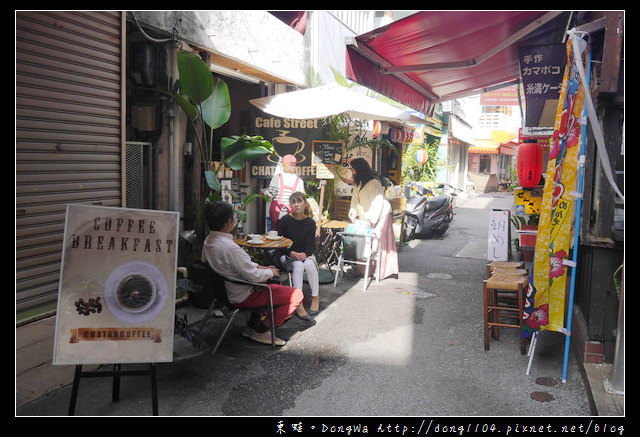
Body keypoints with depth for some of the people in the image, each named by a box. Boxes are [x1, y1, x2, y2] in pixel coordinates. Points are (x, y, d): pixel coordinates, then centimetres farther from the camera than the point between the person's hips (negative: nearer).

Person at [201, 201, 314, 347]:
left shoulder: (208, 241, -1)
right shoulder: (229, 247, -31)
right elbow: (254, 276, -25)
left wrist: (259, 267, 6)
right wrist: (270, 272, -6)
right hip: (243, 296, -10)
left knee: (276, 286, 31)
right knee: (296, 295, -9)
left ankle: (254, 324, 23)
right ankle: (261, 329, 2)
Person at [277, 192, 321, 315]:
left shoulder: (310, 222, 0)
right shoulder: (285, 220, -6)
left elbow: (312, 245, -1)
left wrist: (305, 254, -22)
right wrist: (291, 253, -21)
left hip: (305, 254, 1)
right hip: (287, 254, -1)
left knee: (310, 264, -30)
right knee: (298, 265, -32)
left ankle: (315, 298, -15)